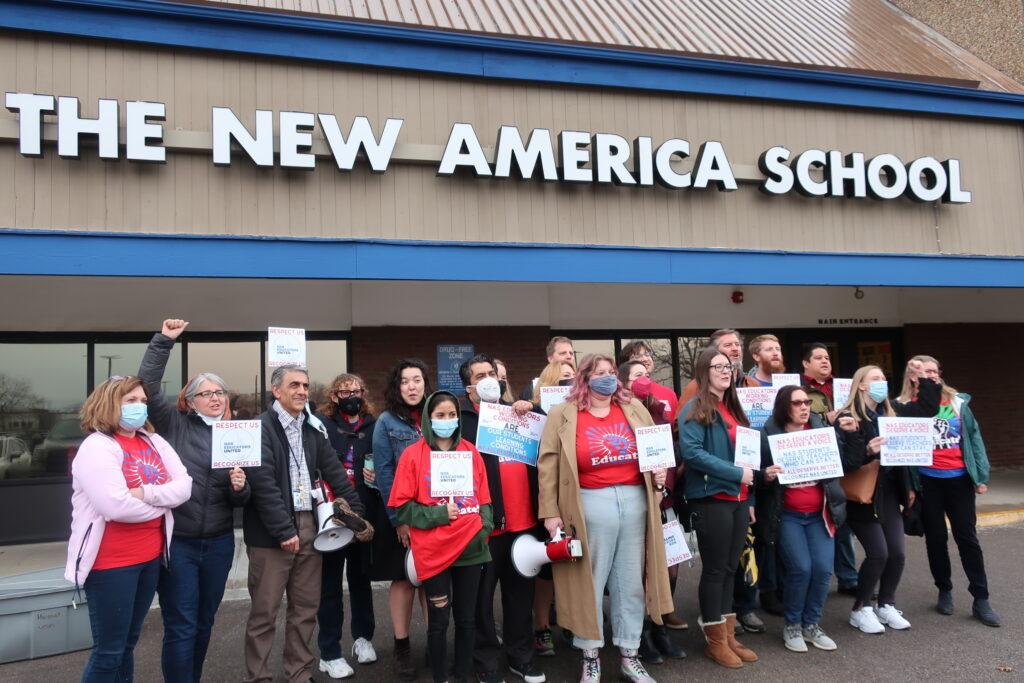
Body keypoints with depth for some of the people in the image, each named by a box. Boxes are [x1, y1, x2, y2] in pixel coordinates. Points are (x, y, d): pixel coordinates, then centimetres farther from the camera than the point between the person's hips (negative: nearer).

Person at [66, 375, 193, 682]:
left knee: (128, 643, 18)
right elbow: (117, 507, -24)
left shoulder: (154, 442, 8)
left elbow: (184, 487, -2)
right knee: (109, 650, 3)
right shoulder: (96, 447, -13)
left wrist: (145, 493, -18)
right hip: (111, 561, -7)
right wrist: (162, 502, -8)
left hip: (151, 556, 7)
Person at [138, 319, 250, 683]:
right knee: (181, 626, 1)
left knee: (204, 621, 17)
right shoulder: (174, 423, 0)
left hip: (218, 543, 4)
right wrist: (163, 340, -17)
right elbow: (149, 384, -13)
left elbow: (240, 501, 10)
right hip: (176, 541, -4)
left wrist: (239, 487, -12)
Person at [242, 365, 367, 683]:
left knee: (306, 608, 13)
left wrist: (356, 513, 5)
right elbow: (263, 484, -17)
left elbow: (335, 473, 12)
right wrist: (284, 530, -18)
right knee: (264, 611, 3)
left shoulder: (313, 428, 13)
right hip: (271, 532, -6)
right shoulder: (261, 428, -9)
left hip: (309, 525, 6)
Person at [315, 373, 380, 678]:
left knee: (361, 577, 17)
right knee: (330, 583, 6)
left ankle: (362, 637, 35)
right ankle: (330, 652, 17)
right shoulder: (321, 424, -2)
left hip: (364, 516, 3)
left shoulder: (374, 427, 7)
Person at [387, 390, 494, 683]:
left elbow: (483, 498, 11)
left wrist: (484, 529, -3)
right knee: (439, 621, 8)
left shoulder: (471, 452, 7)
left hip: (470, 547, 3)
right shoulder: (413, 454, -3)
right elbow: (400, 506, -4)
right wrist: (437, 514, -13)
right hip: (434, 552, -3)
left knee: (466, 618, 13)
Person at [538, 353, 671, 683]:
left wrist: (660, 474, -2)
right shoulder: (563, 415, -2)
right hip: (591, 504, -3)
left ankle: (629, 656, 27)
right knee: (589, 582, 7)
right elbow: (548, 465, -4)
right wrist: (550, 512, -8)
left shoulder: (634, 408, 10)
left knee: (632, 581, 12)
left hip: (635, 500, 4)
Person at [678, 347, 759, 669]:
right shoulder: (694, 409, -9)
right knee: (714, 569, 1)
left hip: (737, 500, 8)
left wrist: (749, 498, 16)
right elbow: (691, 452, -21)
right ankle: (715, 641, 14)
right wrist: (736, 474, -19)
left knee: (730, 568, 13)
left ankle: (728, 636, 24)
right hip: (711, 499, -8)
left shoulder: (734, 409, 17)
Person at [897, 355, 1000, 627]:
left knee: (967, 537, 6)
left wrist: (981, 475, 1)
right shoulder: (905, 406, -2)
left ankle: (981, 599, 13)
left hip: (959, 479, 2)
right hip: (927, 481, -1)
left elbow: (974, 437, 7)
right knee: (936, 538, 10)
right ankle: (944, 591, 25)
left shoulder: (958, 402, 6)